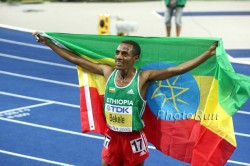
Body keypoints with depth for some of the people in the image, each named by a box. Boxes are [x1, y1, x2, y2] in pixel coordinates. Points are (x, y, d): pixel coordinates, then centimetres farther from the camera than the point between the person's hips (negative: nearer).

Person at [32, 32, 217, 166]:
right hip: (112, 137, 4)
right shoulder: (107, 72, -4)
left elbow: (175, 70, -22)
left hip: (134, 139, -4)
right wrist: (48, 42, 5)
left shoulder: (143, 77, -15)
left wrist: (208, 53, -31)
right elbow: (76, 59, 2)